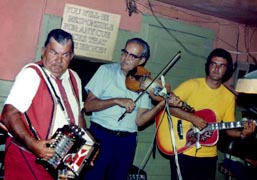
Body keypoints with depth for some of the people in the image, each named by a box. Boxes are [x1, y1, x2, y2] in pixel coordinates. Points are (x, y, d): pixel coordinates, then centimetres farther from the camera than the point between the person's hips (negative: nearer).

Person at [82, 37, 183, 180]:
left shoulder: (144, 83, 6)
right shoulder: (106, 70, 1)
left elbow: (139, 121, -1)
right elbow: (88, 105, -6)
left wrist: (162, 104, -13)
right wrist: (116, 100, -19)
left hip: (127, 142, 2)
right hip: (100, 135, -2)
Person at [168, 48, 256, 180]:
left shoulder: (229, 96, 5)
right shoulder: (192, 85, -7)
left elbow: (229, 128, 6)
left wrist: (242, 133, -14)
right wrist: (192, 118, -22)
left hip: (208, 155, 4)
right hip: (183, 152, -3)